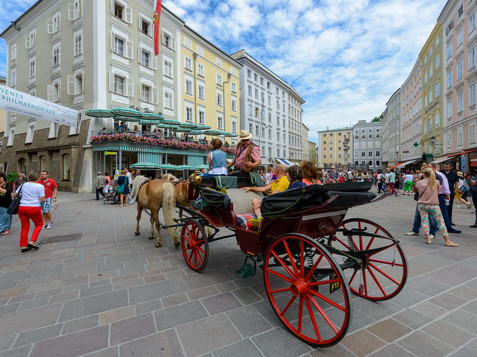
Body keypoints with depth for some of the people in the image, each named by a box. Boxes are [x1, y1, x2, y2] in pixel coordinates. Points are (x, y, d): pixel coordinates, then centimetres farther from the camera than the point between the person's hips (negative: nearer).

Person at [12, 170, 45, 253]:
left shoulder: (23, 185, 8)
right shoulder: (40, 186, -7)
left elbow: (14, 195, 15)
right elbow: (42, 200, -11)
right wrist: (44, 198, 10)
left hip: (21, 208, 5)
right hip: (34, 208, -5)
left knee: (25, 227, 14)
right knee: (39, 224, 15)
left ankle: (23, 246, 18)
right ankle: (31, 242, 3)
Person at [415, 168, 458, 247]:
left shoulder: (418, 183, -4)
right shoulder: (436, 182, -2)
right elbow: (438, 191, 11)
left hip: (421, 204, 0)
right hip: (433, 205, 0)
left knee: (424, 221, 7)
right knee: (441, 221, 8)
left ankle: (428, 239, 4)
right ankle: (447, 241, 11)